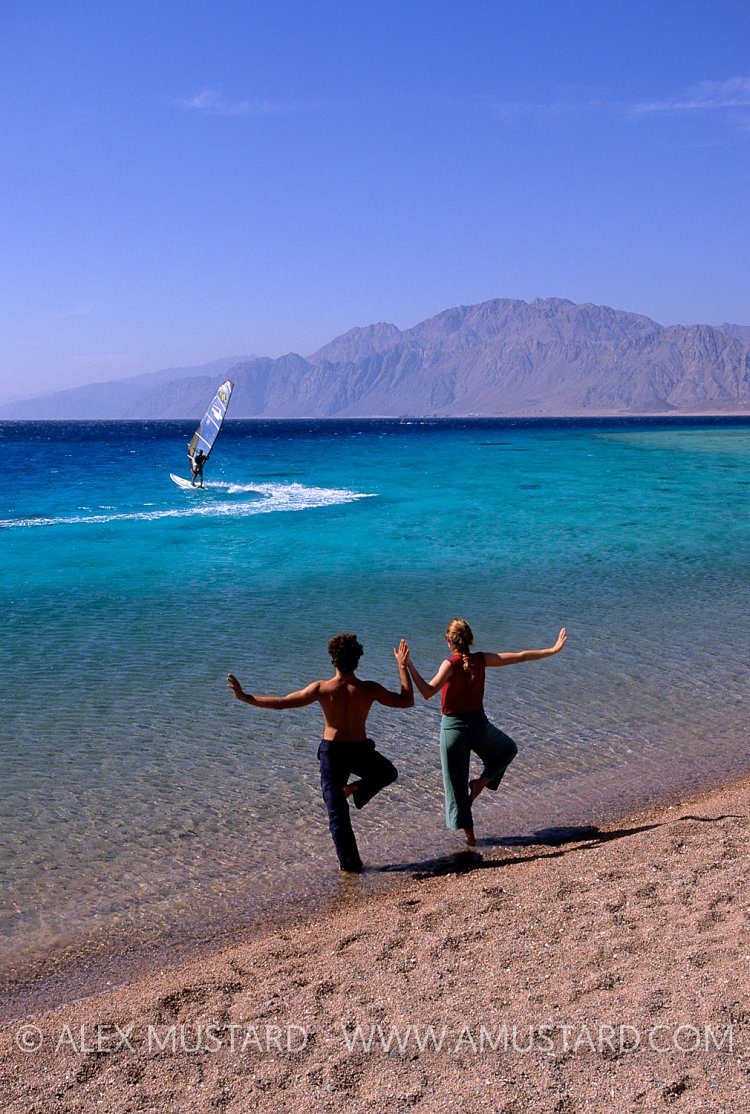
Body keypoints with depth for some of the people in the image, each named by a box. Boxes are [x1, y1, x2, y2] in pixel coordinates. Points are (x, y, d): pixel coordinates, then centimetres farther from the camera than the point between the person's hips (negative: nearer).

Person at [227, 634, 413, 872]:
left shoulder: (321, 689, -15)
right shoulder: (369, 689, -13)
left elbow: (281, 703, -14)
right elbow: (407, 701, -4)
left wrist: (244, 697, -6)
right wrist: (402, 666, 2)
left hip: (332, 752, 0)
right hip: (360, 752, 0)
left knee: (337, 811, 12)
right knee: (388, 772, 30)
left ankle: (349, 862, 11)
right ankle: (356, 789, 4)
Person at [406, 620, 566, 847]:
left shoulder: (450, 664, -16)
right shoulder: (481, 660, -5)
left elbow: (427, 692, -29)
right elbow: (521, 656, 0)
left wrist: (409, 666, -30)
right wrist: (553, 650, 9)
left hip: (453, 727, -2)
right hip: (479, 724, 2)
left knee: (457, 785, 11)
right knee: (508, 750, 32)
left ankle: (470, 835, 15)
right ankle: (482, 781, 11)